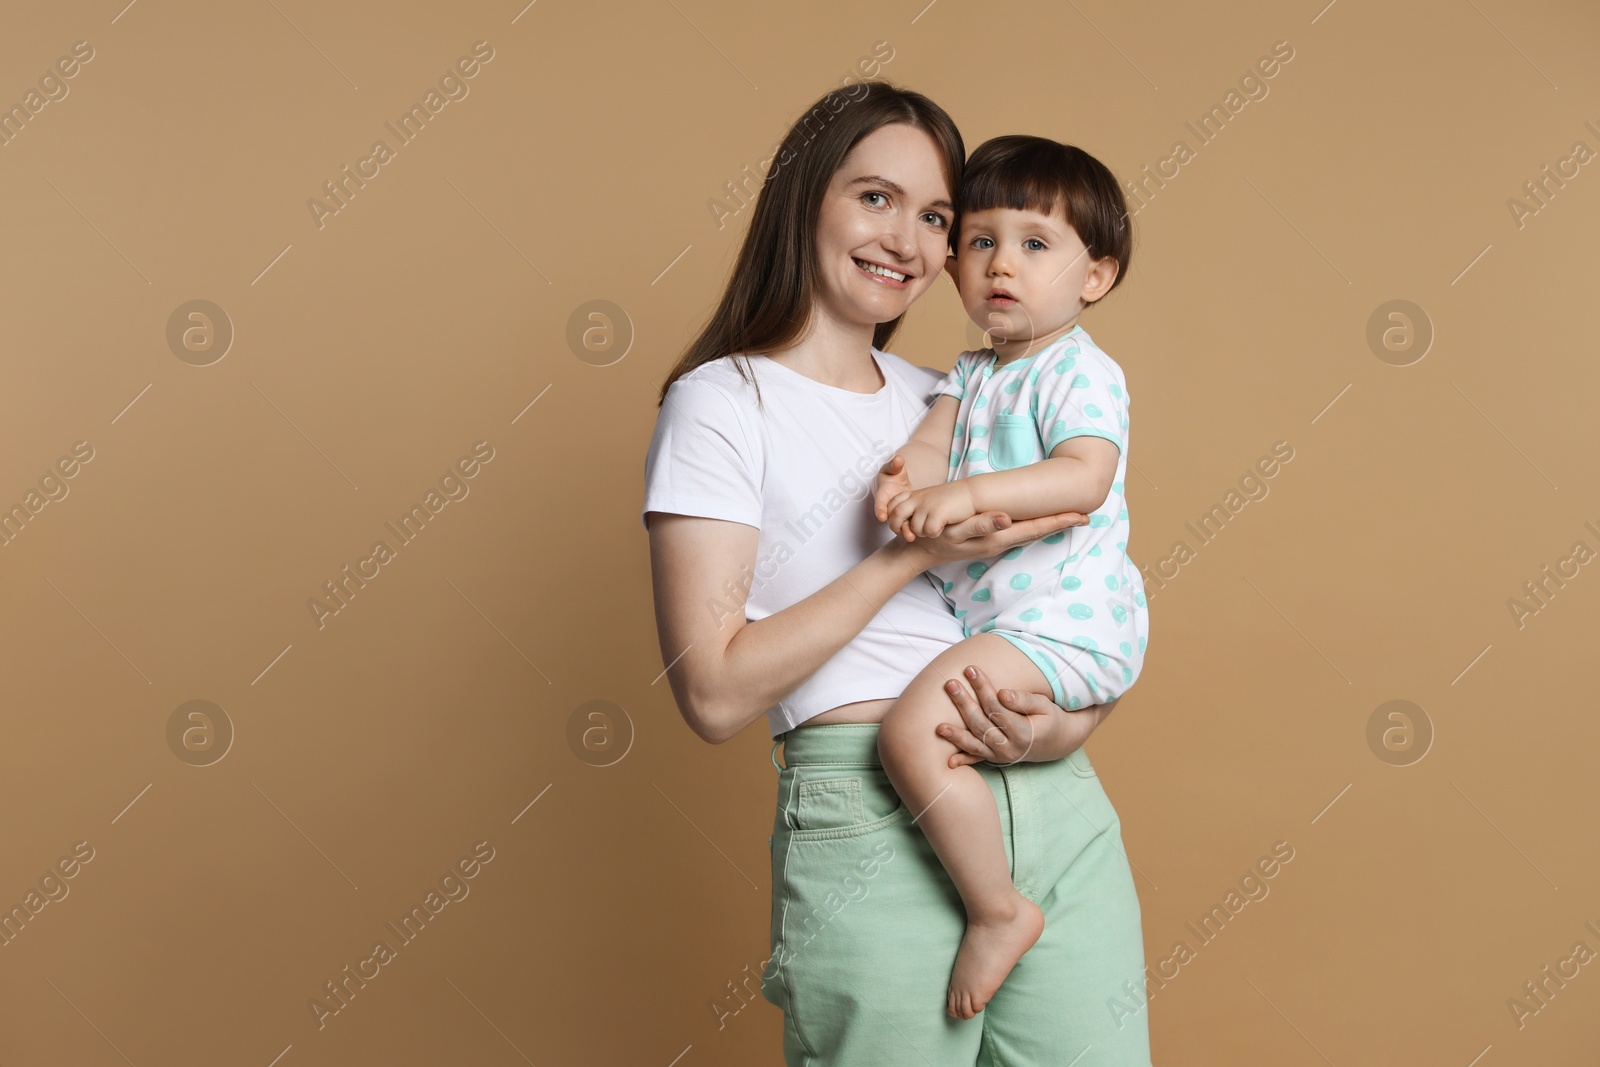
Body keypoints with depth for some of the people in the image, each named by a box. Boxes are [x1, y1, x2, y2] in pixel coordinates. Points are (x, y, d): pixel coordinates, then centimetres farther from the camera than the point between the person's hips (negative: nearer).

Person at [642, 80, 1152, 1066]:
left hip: (1058, 807, 6)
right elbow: (716, 694, -13)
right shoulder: (724, 402, -2)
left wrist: (1068, 726, -6)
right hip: (873, 831, -5)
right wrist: (915, 552, -12)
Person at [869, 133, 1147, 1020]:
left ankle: (998, 910, -8)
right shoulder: (971, 372, 16)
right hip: (982, 609, 10)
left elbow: (1084, 478, -25)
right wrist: (904, 478, -22)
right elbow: (931, 438, 1)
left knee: (911, 729, -24)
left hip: (1061, 617, -10)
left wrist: (968, 493, -34)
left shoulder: (1081, 371, -9)